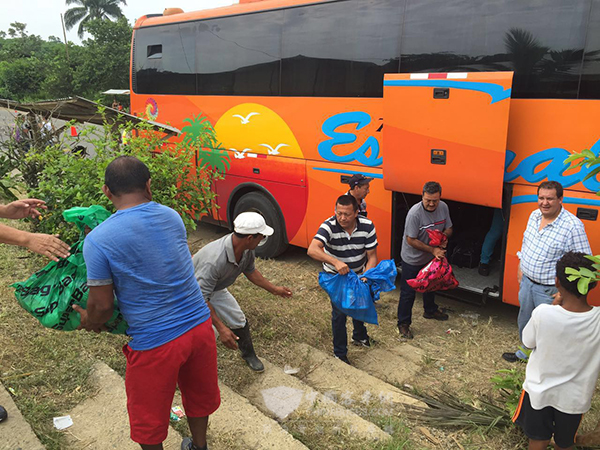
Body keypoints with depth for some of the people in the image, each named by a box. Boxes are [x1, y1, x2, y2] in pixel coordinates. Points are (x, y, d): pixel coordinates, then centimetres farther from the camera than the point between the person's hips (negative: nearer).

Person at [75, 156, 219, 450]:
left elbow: (102, 306, -10)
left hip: (154, 343, -5)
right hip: (199, 325, 5)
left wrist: (90, 322, 14)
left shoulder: (97, 241, -17)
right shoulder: (172, 217, -2)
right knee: (199, 393, 29)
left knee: (148, 415, 22)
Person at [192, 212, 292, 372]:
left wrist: (274, 289, 11)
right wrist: (221, 328, -37)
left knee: (239, 321, 12)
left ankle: (249, 355, 36)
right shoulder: (214, 260, -44)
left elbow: (250, 271, 4)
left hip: (216, 289, 7)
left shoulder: (247, 250, -18)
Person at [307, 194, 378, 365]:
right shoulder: (329, 226, -30)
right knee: (339, 312, -4)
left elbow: (372, 256, -14)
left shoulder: (367, 226, -20)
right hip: (336, 277, -4)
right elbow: (312, 250, -45)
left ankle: (359, 336, 52)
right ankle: (340, 354, 16)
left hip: (358, 274, 4)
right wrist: (335, 262, -57)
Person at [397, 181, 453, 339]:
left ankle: (430, 310, 52)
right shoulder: (415, 213, -30)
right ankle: (403, 324, 17)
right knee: (408, 292, 2)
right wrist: (432, 250, -27)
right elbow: (411, 240, -26)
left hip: (431, 258, 7)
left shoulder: (443, 207, -11)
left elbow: (449, 229, 2)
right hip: (412, 259, -7)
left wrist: (443, 235, -22)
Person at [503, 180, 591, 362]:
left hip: (549, 290, -7)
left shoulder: (573, 226, -22)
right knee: (524, 321, 24)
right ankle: (524, 352, 47)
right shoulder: (534, 215, -1)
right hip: (527, 281, 7)